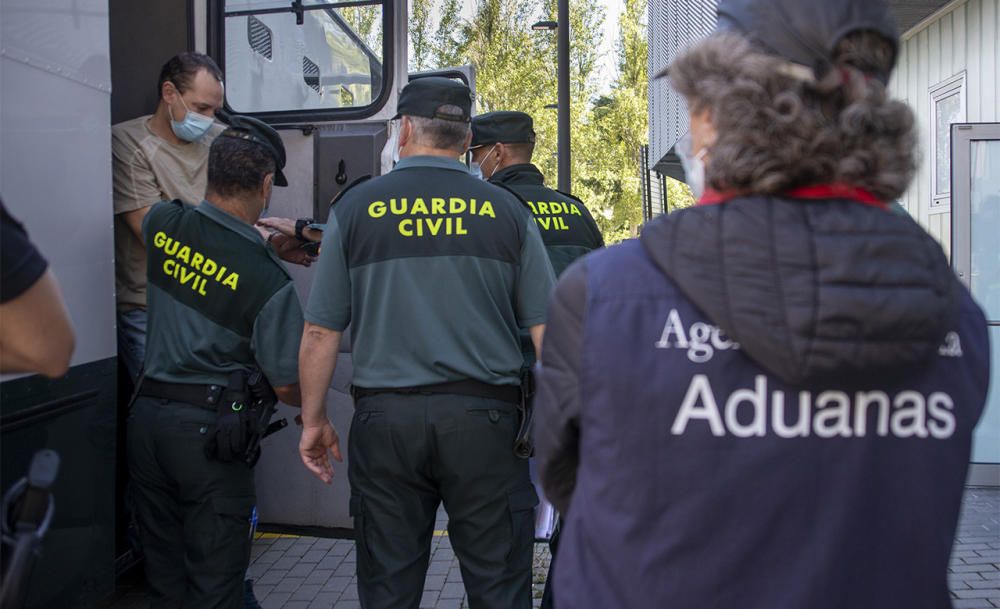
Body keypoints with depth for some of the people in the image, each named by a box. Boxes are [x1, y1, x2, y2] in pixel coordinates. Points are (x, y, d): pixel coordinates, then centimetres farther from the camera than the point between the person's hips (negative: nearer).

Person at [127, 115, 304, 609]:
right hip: (209, 428, -6)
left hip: (145, 417, 6)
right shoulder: (267, 278, -17)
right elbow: (287, 387, -10)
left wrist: (264, 234, 23)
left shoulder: (162, 223, -3)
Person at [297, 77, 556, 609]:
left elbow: (320, 332, 0)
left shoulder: (355, 208, 1)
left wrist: (313, 419, 12)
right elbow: (547, 331, -1)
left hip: (385, 418, 1)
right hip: (483, 416, 0)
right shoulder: (505, 211, 1)